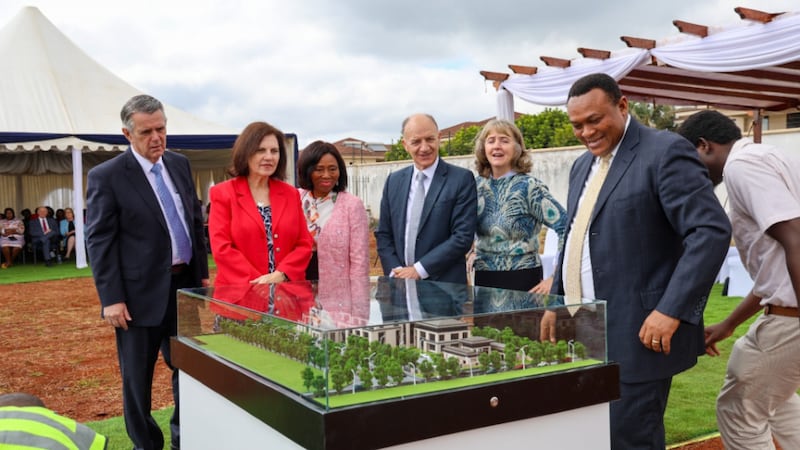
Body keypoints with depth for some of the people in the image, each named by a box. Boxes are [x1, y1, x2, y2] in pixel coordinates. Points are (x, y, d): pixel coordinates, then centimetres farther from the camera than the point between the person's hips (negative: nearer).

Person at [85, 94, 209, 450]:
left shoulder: (180, 164, 8)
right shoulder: (106, 176, -9)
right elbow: (99, 241, -11)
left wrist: (202, 272, 12)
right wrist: (111, 299, -15)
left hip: (185, 285, 5)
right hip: (141, 292, -5)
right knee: (137, 378, 9)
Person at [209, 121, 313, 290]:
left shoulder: (291, 194, 12)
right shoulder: (222, 193, 2)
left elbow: (304, 244, 6)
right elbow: (221, 248, -6)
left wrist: (280, 275, -10)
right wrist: (257, 282, -15)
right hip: (239, 293, -2)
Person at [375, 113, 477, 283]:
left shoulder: (462, 179, -6)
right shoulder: (394, 181, 8)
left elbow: (463, 236, -12)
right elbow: (383, 234, 9)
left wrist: (419, 269, -14)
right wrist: (396, 272, -7)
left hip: (445, 287, -3)